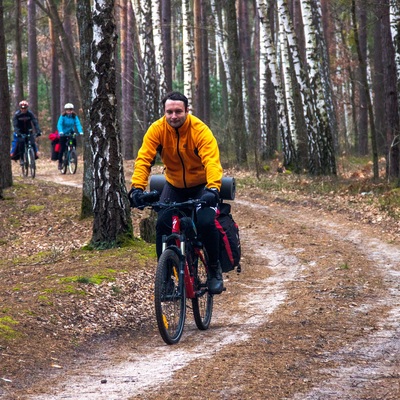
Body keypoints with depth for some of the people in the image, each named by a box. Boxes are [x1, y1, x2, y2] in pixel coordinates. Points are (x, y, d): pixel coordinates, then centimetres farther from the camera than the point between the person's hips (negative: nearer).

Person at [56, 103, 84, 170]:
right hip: (63, 134, -3)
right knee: (62, 149, -8)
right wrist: (61, 132, -43)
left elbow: (78, 124, -17)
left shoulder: (74, 117, -6)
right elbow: (59, 125, -24)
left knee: (74, 144, -17)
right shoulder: (62, 117, -14)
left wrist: (80, 132, -34)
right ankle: (60, 162, 3)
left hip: (71, 133, 3)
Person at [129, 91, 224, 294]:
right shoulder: (157, 129, -18)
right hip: (174, 186, 3)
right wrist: (137, 187, -39)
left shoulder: (200, 130, -26)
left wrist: (213, 188, -53)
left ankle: (215, 269, -1)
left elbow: (212, 161, -37)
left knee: (206, 223, -24)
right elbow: (144, 159, -24)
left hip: (201, 185, -3)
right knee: (162, 224, -17)